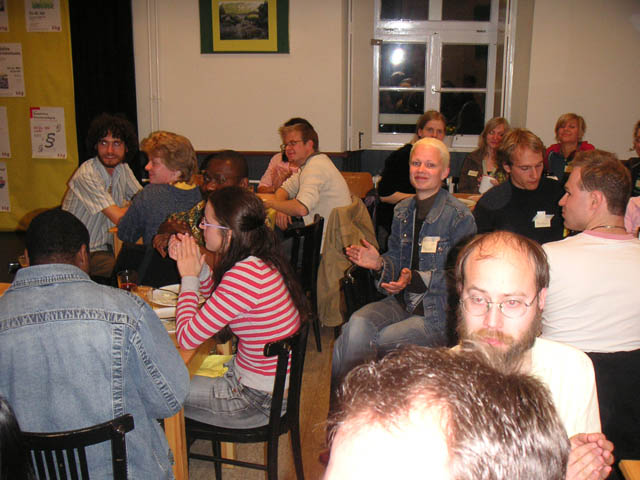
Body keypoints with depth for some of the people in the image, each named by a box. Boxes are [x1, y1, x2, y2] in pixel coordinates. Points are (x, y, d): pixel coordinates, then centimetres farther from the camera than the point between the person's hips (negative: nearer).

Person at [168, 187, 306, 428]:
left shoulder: (244, 276, -30)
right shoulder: (260, 262, -2)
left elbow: (187, 338, -25)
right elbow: (217, 296, 18)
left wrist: (188, 277, -13)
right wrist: (197, 267, -1)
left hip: (260, 400, -9)